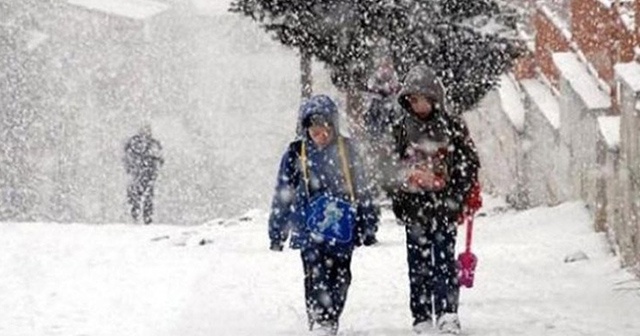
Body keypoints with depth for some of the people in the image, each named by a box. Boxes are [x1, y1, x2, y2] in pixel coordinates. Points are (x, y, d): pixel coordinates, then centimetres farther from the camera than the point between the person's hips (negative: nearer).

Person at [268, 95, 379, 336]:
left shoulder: (345, 150, 7)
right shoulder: (296, 154, 2)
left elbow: (360, 188, 14)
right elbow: (283, 194, 7)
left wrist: (368, 225, 14)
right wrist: (277, 231, 6)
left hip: (342, 228, 2)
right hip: (310, 229, -2)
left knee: (340, 277, 0)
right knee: (316, 278, -9)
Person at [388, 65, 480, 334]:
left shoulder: (453, 127, 1)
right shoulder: (401, 130, 6)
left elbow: (470, 164, 3)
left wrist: (456, 198, -6)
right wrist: (398, 201, 2)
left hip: (444, 206, -2)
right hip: (414, 207, 2)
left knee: (444, 260, -8)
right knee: (418, 263, 4)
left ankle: (447, 314, -9)